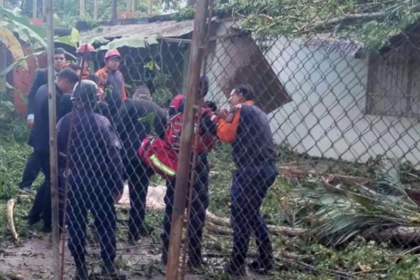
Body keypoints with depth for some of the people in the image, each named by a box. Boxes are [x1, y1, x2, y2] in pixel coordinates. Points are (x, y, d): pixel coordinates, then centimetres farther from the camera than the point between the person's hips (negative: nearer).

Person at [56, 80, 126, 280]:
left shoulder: (66, 122, -4)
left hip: (74, 181, 2)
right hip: (100, 182, -2)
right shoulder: (102, 123, -12)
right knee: (106, 223, 10)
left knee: (76, 225, 11)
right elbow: (114, 155, -12)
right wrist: (118, 185, -5)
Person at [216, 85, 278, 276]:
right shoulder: (257, 112, 23)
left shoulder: (241, 109, -4)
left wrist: (223, 120, 9)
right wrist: (229, 120, 15)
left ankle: (236, 265, 0)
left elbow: (226, 136, -7)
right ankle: (266, 260, 19)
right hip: (266, 169, 9)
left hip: (251, 170, -9)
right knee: (252, 213, 19)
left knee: (240, 215, -2)